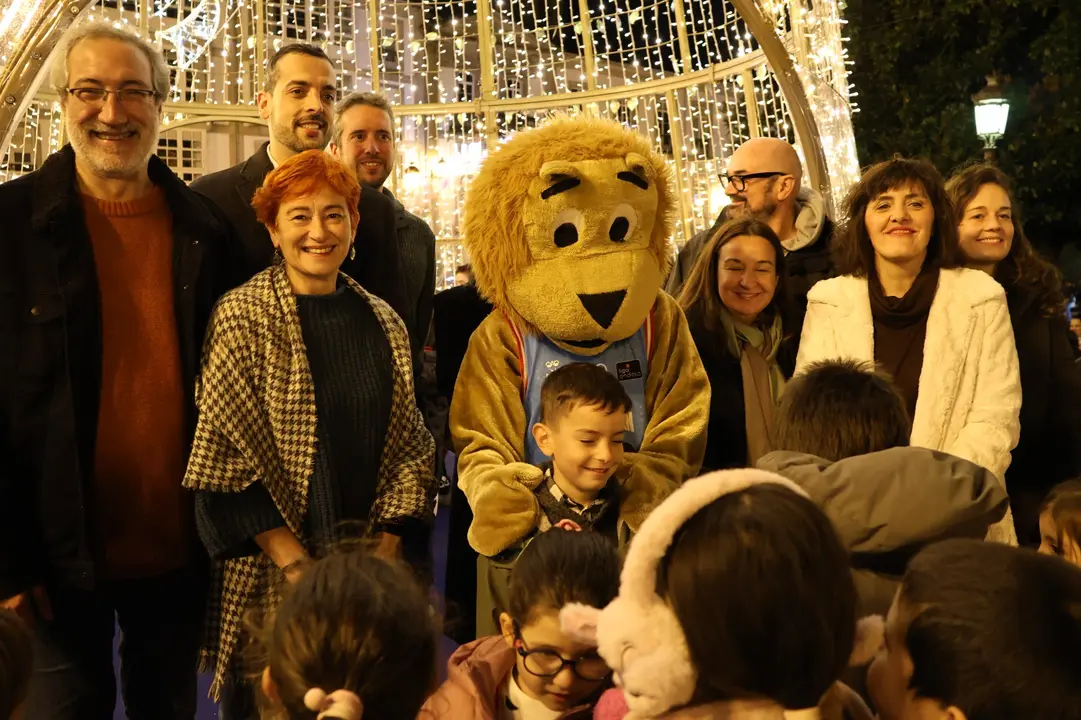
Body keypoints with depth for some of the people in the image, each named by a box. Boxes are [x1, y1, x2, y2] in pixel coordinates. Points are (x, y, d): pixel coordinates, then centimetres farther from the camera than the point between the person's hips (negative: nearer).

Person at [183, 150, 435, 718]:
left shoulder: (382, 323, 6)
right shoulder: (243, 319, -8)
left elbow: (408, 445, 6)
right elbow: (228, 452, -12)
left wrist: (386, 545, -5)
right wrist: (298, 565, -15)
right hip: (272, 575, -3)